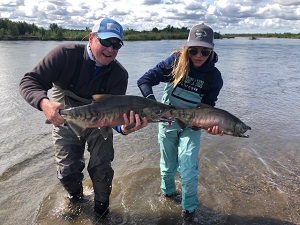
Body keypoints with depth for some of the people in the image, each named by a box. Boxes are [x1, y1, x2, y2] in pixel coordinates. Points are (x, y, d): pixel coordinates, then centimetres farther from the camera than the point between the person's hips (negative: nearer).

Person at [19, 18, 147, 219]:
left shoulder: (119, 74, -20)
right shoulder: (66, 55, -25)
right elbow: (29, 82, -25)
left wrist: (124, 128, -49)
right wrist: (44, 102, -47)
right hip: (65, 122, 0)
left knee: (102, 170, -1)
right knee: (67, 172, 7)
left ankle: (101, 208, 31)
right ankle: (75, 196, 43)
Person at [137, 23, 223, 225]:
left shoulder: (213, 76, -12)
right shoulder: (175, 61, -16)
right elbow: (144, 80, -17)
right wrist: (152, 102, -34)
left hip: (191, 126, 0)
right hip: (167, 122, 1)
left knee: (188, 171, -8)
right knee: (168, 166, 17)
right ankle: (168, 192, 49)